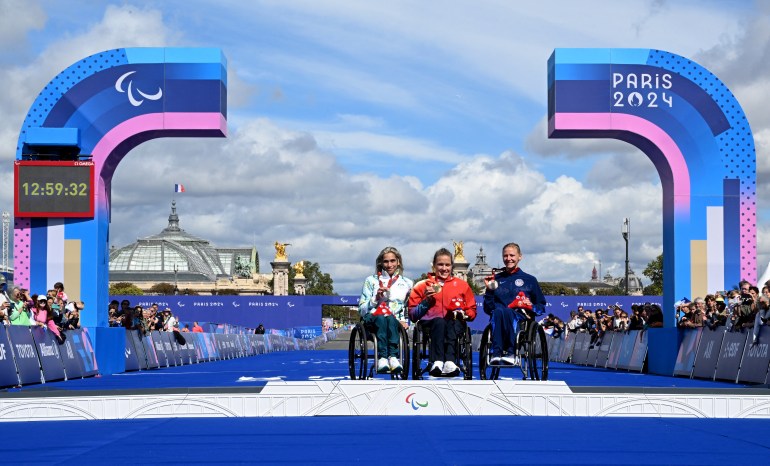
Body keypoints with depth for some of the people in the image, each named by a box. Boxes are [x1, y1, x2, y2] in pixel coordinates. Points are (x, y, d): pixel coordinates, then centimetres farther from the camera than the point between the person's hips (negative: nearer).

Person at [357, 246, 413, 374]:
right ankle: (382, 357, -56)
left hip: (396, 321, 1)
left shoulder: (407, 283, 21)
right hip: (373, 319, -1)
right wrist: (376, 298, -6)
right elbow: (362, 309, 10)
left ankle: (393, 357, -56)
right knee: (381, 319, -39)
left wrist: (405, 320, 2)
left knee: (390, 319, -38)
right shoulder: (371, 281, 17)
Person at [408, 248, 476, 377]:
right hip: (430, 323, -1)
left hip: (455, 323, 1)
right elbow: (412, 314, 12)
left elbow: (472, 311, 18)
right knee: (439, 322, -37)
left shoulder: (462, 285, 22)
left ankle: (449, 362, -57)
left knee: (453, 323, -37)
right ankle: (437, 362, -57)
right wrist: (427, 301, -3)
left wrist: (461, 313, -3)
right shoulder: (423, 286, 20)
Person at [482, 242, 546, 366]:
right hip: (498, 319, 1)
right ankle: (496, 352, -49)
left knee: (507, 312, -39)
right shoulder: (496, 279, 23)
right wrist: (489, 290, 5)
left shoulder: (529, 280, 19)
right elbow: (487, 309, 18)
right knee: (498, 311, -38)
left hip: (521, 320, -1)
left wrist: (532, 307, -2)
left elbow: (541, 307, 19)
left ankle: (511, 353, -44)